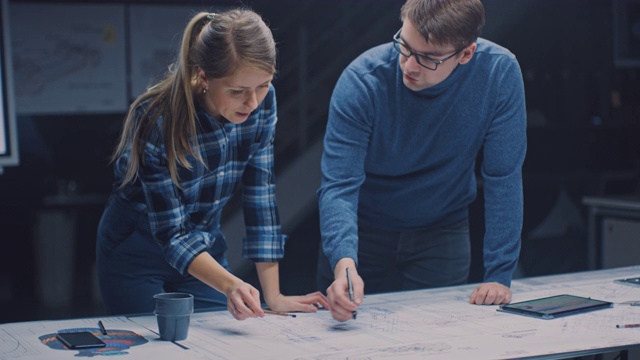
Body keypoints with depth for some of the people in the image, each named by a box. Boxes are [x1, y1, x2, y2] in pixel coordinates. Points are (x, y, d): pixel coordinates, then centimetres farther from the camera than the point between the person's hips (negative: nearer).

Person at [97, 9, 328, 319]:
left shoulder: (263, 101, -17)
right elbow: (171, 235, -29)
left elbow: (261, 197, -12)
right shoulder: (158, 120, -32)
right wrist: (229, 286, -46)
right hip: (136, 250, -4)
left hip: (205, 244, 5)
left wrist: (273, 296, -14)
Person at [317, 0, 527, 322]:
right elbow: (339, 186, -29)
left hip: (443, 231, 1)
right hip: (364, 227, -1)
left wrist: (499, 275, -21)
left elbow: (503, 178, -18)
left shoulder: (499, 72, -23)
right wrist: (344, 263, -47)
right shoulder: (361, 81, -25)